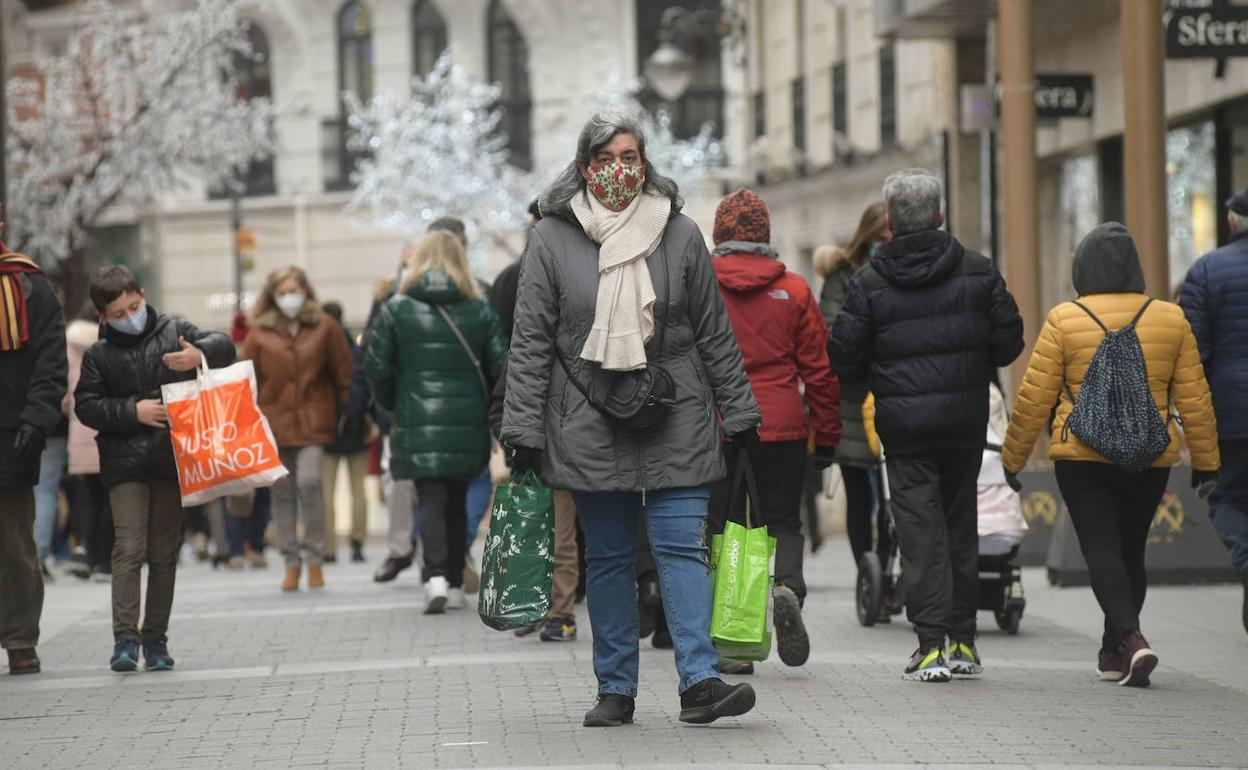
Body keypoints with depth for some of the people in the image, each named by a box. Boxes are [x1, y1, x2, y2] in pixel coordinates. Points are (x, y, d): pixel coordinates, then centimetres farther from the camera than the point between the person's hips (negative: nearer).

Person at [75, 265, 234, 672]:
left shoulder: (175, 332, 5)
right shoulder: (99, 355, 5)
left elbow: (224, 346, -3)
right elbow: (86, 405, 1)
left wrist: (200, 354, -25)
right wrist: (133, 411, -12)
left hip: (172, 461, 1)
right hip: (125, 464, -1)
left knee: (165, 553, 6)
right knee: (129, 548, -12)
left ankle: (156, 638, 13)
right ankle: (125, 637, -13)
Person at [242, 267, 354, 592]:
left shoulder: (324, 327, 3)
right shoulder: (260, 332, 3)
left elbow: (344, 373, 7)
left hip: (312, 419, -2)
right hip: (274, 421, 2)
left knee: (309, 481, -15)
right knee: (282, 491, 5)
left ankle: (314, 558, -2)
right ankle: (291, 562, 14)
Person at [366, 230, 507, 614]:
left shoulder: (396, 309, -1)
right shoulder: (480, 310, 2)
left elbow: (377, 367, -1)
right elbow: (500, 366, -1)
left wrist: (391, 405, 17)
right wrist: (486, 410, 15)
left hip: (417, 422, -2)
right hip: (467, 423, 2)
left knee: (431, 499, -2)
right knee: (457, 500, 14)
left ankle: (436, 576, -22)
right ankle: (455, 585, 16)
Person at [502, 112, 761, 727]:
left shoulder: (679, 234, 4)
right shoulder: (553, 238, 1)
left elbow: (714, 333, 9)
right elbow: (530, 341, 1)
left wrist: (740, 415, 8)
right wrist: (523, 432, -3)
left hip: (676, 422, 0)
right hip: (589, 426, 0)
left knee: (683, 546, -8)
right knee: (608, 557, 6)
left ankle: (699, 680, -13)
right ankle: (615, 690, 13)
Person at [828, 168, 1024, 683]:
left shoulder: (870, 284, -6)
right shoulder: (977, 271, 1)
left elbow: (844, 357, -5)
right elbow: (1009, 340, 2)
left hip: (904, 424, -3)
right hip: (966, 422, 3)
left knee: (920, 532, -1)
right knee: (960, 526, 14)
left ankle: (932, 646, -8)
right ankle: (963, 642, 18)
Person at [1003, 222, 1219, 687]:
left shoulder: (1064, 321, -6)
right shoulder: (1171, 319, 2)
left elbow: (1034, 398, -4)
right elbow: (1195, 399, 5)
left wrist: (1013, 458, 6)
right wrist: (1206, 461, 14)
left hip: (1082, 458, -3)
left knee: (1101, 551, -3)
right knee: (1131, 551, 17)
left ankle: (1131, 639, -24)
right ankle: (1113, 652, 27)